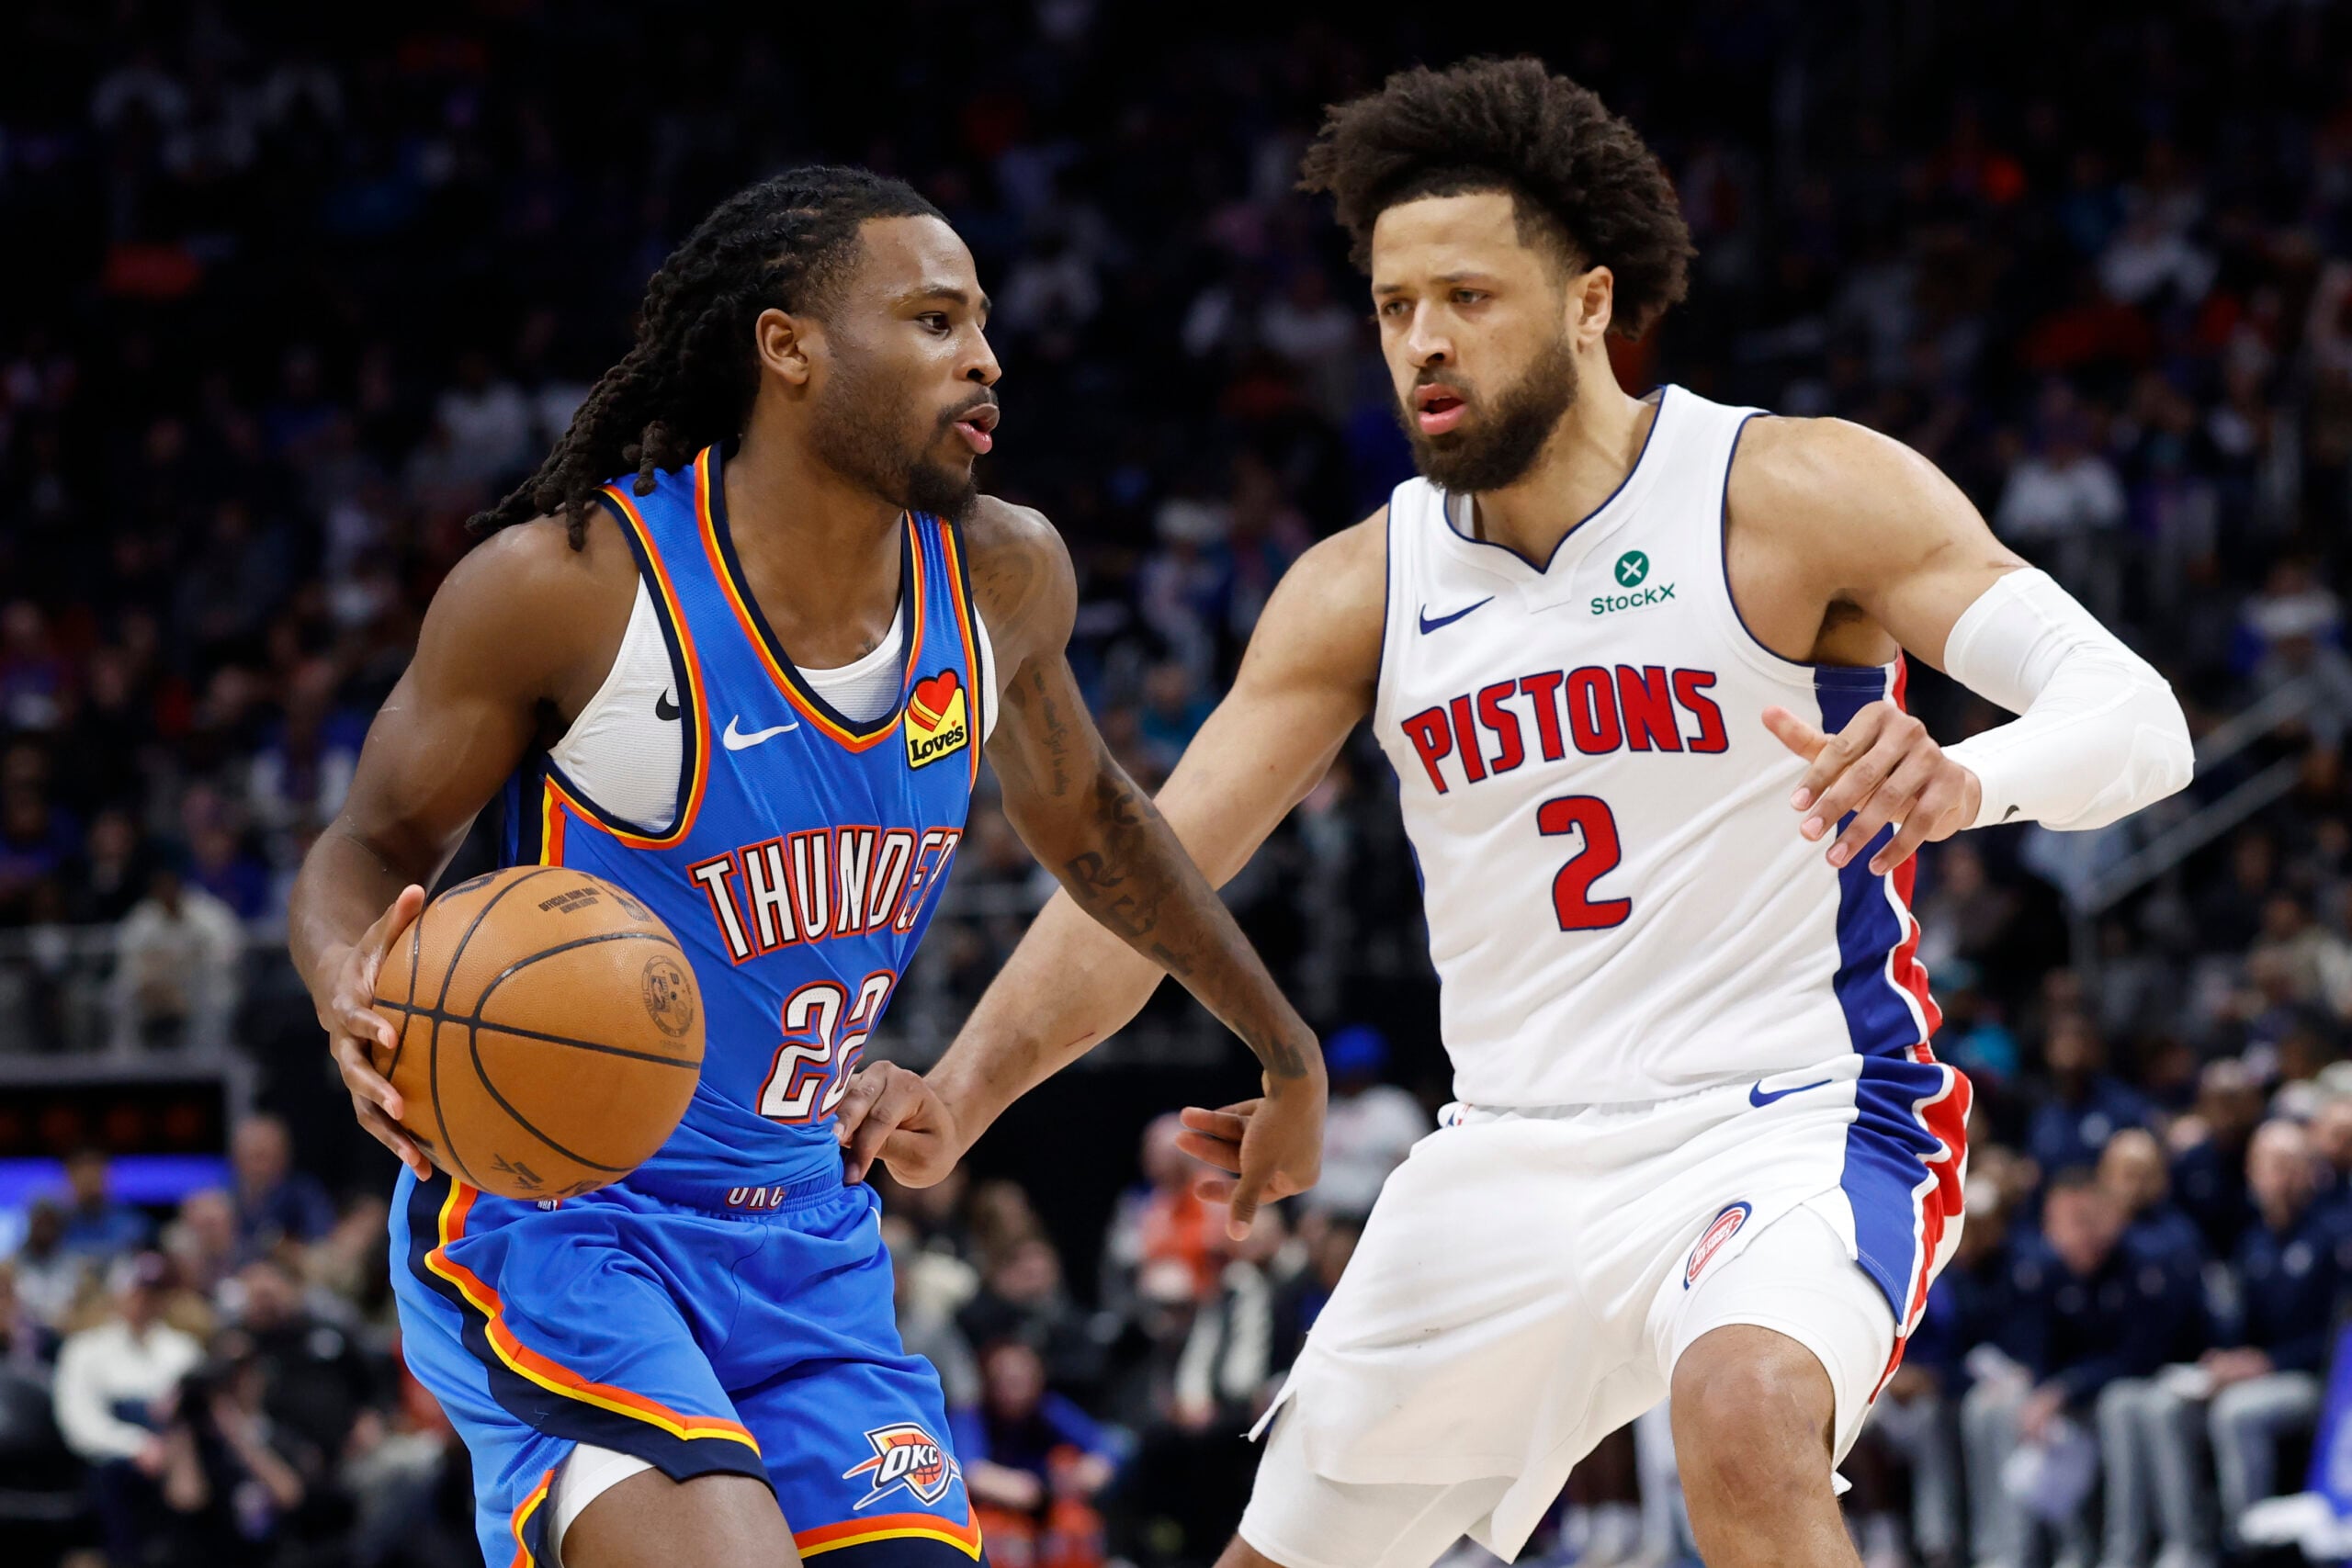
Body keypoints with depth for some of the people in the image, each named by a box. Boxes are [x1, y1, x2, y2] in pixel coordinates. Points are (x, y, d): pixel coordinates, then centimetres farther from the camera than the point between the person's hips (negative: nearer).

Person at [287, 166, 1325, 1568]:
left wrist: (1285, 1047, 30)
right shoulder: (573, 584, -16)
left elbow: (1080, 811, 20)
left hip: (805, 1230, 6)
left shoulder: (1001, 579, -1)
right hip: (551, 1213, -6)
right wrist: (353, 997, -28)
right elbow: (372, 850, -5)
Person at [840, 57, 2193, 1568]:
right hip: (1512, 1158, 6)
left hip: (1791, 1123, -6)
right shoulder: (1364, 589, 5)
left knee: (1750, 1420, -37)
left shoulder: (1797, 496, -10)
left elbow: (2135, 714, -19)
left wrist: (1966, 779, -42)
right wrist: (952, 1101, -11)